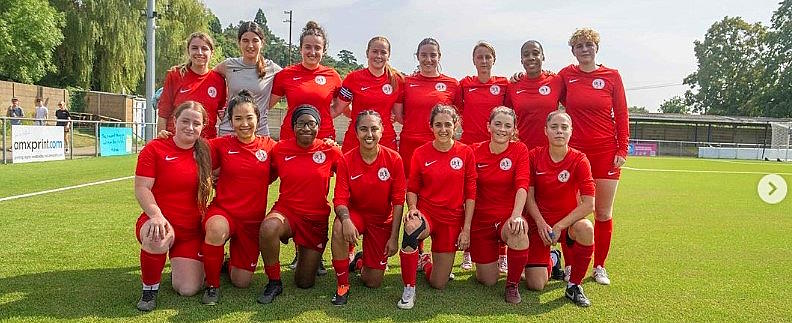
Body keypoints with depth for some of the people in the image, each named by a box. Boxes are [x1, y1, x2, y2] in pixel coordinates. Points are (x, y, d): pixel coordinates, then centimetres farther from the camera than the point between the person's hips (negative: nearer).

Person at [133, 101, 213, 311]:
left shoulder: (205, 153, 6)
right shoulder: (155, 148, -4)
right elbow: (141, 188, -9)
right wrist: (156, 215, -26)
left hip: (192, 230, 3)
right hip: (161, 222, -3)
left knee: (189, 289, -8)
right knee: (157, 239, -40)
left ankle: (178, 267, 30)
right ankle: (150, 288, -10)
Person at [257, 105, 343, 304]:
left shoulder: (330, 151, -6)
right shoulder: (280, 149, -4)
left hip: (316, 219, 0)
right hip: (286, 211, 0)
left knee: (305, 283, 5)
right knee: (268, 228, -38)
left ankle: (311, 255, 42)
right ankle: (274, 283, -13)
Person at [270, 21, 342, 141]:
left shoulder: (332, 75, 4)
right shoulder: (286, 74, 2)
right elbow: (267, 104, 6)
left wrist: (321, 118, 3)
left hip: (324, 138, 0)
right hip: (290, 137, 0)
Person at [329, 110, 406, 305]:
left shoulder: (394, 159, -13)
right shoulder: (346, 160, -12)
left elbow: (398, 201, -10)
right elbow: (340, 199, -15)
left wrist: (394, 237, -13)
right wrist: (346, 219, -38)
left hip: (382, 221, 1)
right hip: (355, 214, 0)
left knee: (373, 282, -1)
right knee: (339, 228, -38)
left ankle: (361, 261, 38)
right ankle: (342, 285, -16)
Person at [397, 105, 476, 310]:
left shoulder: (466, 153, -3)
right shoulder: (421, 153, -3)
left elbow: (470, 194, 0)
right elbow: (412, 189, 5)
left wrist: (466, 229, -5)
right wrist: (412, 208, -15)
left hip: (452, 219, 1)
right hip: (425, 212, -1)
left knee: (438, 284, 4)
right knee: (412, 227, -41)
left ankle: (426, 261, 41)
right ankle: (409, 289, -22)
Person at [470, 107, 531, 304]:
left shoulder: (519, 150, -5)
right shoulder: (476, 151, -2)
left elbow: (522, 185, -18)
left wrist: (516, 215, -34)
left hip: (509, 216, -1)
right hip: (481, 219, 1)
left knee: (519, 232, -38)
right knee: (488, 281, 0)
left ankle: (513, 284, -13)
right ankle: (487, 262, 39)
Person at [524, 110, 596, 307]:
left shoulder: (579, 160, -9)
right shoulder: (534, 156, -5)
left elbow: (589, 204, -15)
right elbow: (529, 196, -3)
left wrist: (559, 226, -21)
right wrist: (541, 223, -17)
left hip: (568, 221, 0)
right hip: (539, 222, 0)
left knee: (585, 228, -38)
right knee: (535, 285, -10)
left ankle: (574, 285, -14)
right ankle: (550, 260, 30)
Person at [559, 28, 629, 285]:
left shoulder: (612, 76, 3)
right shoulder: (565, 75, 4)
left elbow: (622, 115, 3)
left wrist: (622, 150, -2)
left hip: (605, 151, 0)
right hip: (573, 150, 1)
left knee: (604, 213, 5)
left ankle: (599, 266, 19)